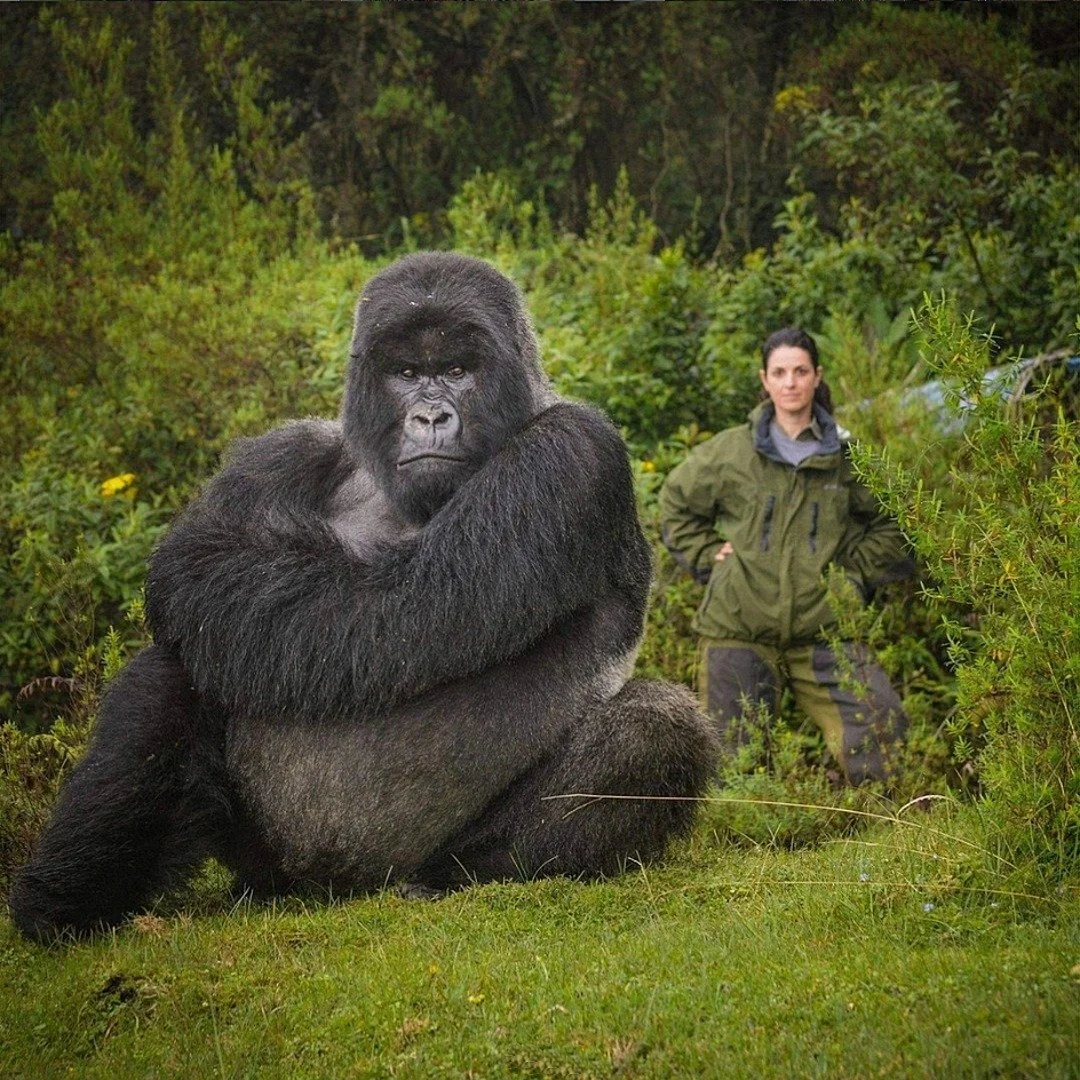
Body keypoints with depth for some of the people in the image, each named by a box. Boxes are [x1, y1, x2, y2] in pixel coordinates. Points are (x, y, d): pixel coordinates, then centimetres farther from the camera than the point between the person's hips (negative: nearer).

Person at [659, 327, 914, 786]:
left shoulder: (847, 456, 4)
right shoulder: (729, 452, 3)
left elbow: (892, 526, 14)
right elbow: (676, 503, 18)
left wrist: (854, 571, 2)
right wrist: (708, 557, 7)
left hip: (823, 630, 0)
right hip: (739, 626, 0)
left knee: (880, 725, -14)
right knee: (731, 757, 3)